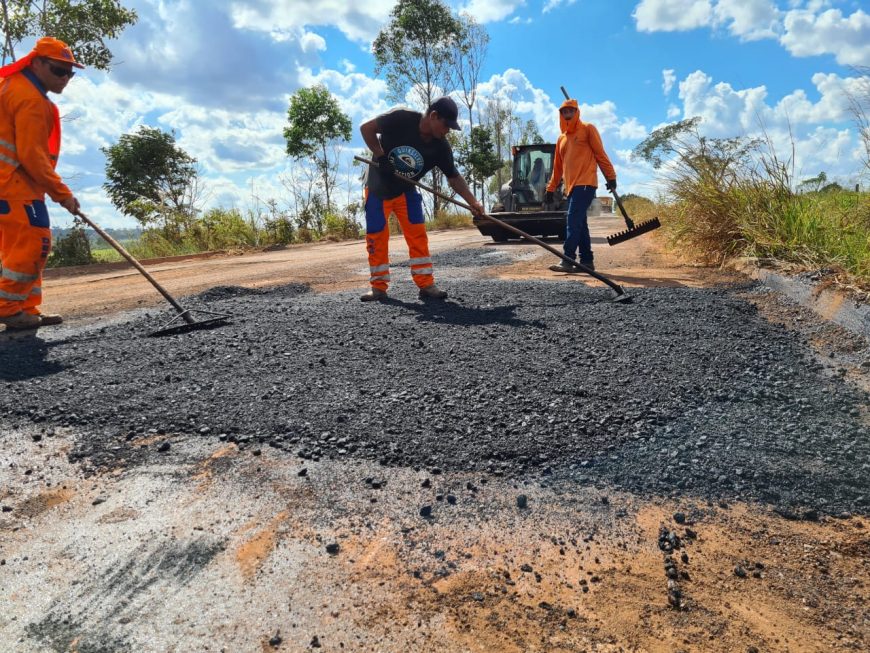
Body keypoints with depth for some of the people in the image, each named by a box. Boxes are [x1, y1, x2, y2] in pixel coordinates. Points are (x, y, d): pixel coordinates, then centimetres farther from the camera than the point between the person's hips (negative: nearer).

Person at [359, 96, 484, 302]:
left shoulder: (441, 147, -13)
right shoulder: (401, 118, -24)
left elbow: (453, 177, -6)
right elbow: (366, 128, -17)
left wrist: (472, 202, -16)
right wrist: (381, 156, -24)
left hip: (406, 191, 2)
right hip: (377, 189, -2)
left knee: (418, 235, -8)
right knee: (376, 238, -1)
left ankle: (426, 284, -3)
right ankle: (379, 287, 8)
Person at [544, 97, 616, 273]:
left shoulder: (587, 129, 2)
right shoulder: (561, 138, 20)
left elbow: (600, 154, -1)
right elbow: (558, 167, 22)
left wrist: (611, 176, -6)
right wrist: (550, 189, 19)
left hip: (585, 184, -7)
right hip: (571, 186, 7)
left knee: (573, 221, -17)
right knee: (580, 224, 7)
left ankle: (568, 260, -20)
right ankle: (587, 261, 11)